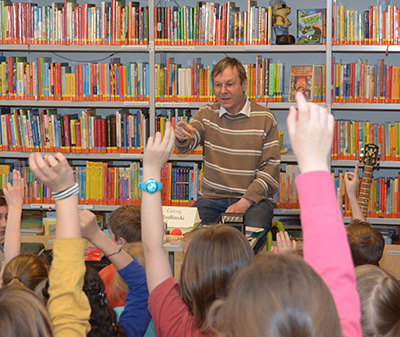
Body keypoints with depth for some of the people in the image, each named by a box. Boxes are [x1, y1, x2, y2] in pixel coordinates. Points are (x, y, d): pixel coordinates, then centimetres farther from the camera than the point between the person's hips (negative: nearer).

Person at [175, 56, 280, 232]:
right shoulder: (206, 114, 8)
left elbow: (271, 167, -2)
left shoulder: (265, 118, 1)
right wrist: (181, 136, -36)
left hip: (254, 198, -1)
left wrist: (246, 201, -14)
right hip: (212, 197, 2)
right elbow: (186, 145, -9)